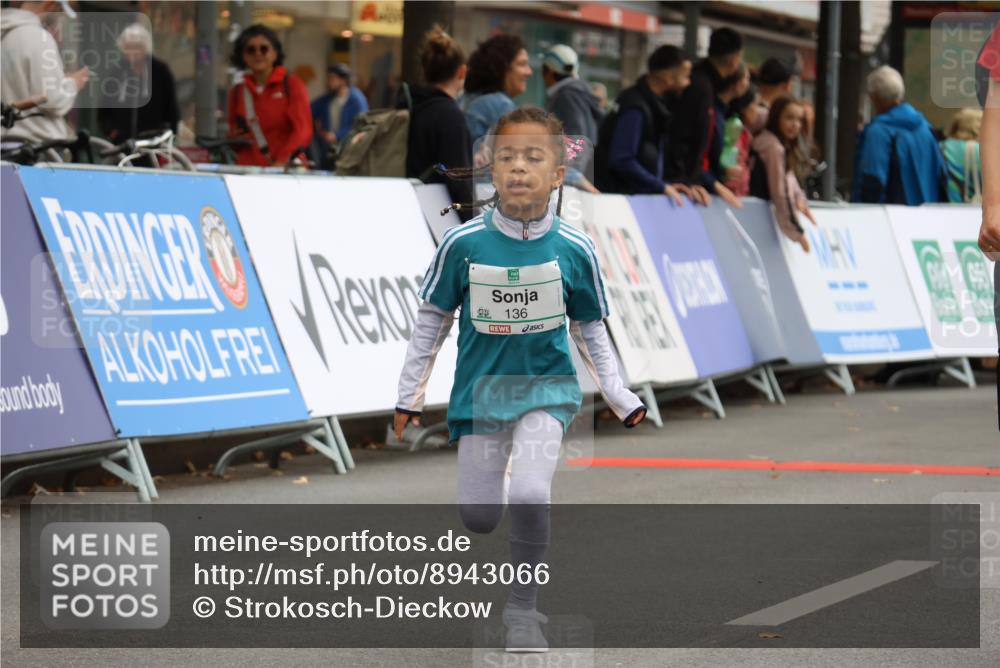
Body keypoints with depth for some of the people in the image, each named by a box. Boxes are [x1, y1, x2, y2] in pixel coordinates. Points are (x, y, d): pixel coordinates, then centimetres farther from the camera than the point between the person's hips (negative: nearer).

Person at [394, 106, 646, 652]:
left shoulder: (573, 250, -11)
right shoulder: (463, 243, -12)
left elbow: (590, 330, 4)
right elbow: (432, 319, 1)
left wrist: (621, 399, 4)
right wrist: (409, 395, 4)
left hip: (547, 387, -1)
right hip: (481, 388, 1)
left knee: (528, 496, -22)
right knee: (478, 519, 2)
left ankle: (523, 607, -2)